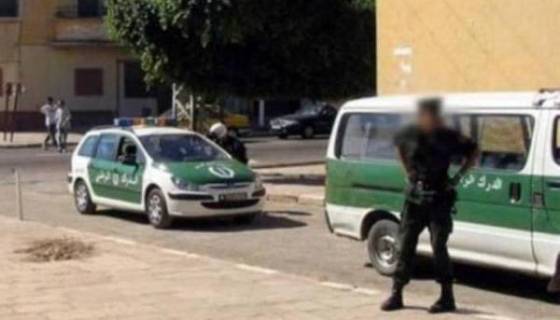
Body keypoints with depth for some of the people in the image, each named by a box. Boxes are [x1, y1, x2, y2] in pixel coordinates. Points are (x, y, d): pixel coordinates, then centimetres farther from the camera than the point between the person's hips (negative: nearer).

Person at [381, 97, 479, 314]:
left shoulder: (449, 137, -9)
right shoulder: (410, 134, -3)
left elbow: (473, 151, 4)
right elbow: (399, 144, 21)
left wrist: (458, 176, -4)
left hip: (439, 200, -3)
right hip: (414, 198, 3)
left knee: (439, 247, -5)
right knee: (404, 245, 5)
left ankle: (447, 297, 6)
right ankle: (396, 295, 13)